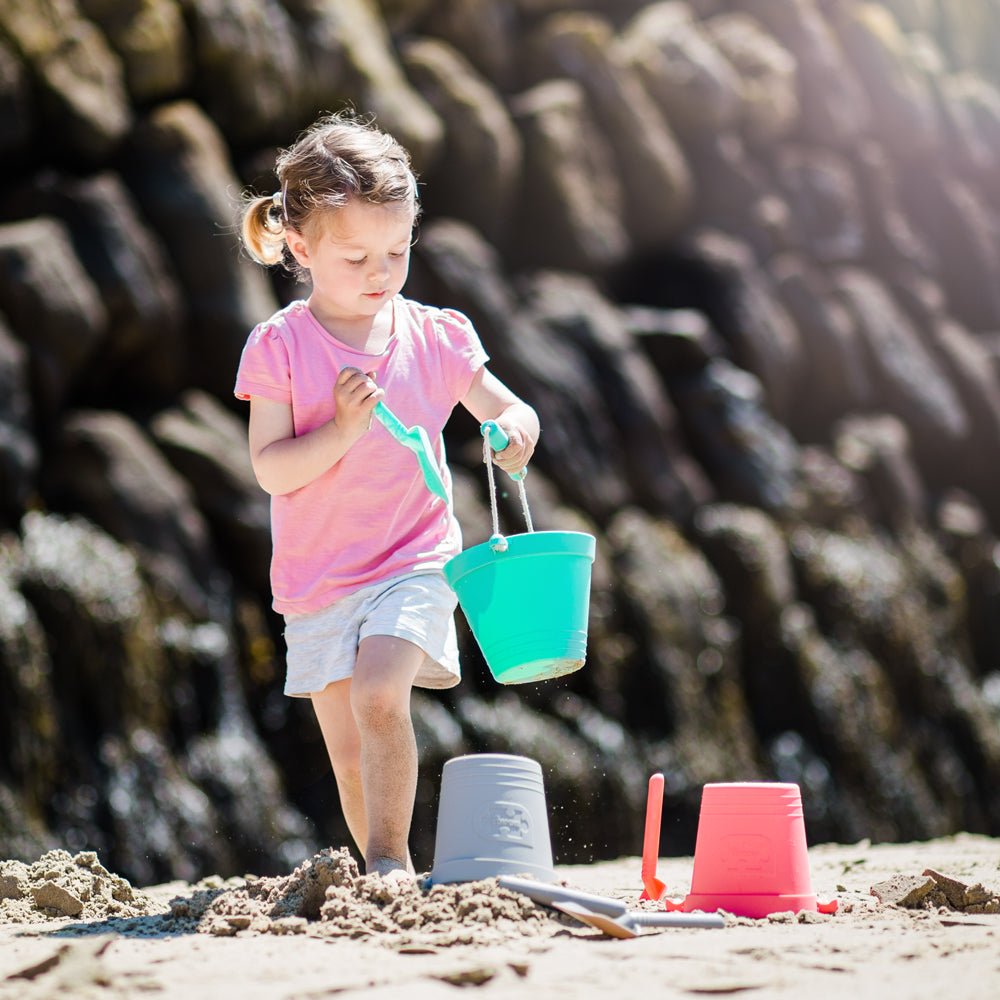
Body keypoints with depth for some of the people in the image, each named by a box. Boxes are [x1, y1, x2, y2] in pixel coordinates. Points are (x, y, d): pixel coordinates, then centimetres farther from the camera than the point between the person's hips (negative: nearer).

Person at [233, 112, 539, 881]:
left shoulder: (435, 337, -1)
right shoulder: (281, 347, -6)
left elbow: (511, 411, 7)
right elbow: (271, 470, -11)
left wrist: (517, 429, -16)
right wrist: (341, 430, -25)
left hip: (414, 562, -1)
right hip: (317, 579, 1)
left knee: (379, 697, -23)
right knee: (349, 750, 5)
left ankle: (390, 860, -12)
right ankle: (385, 871, 21)